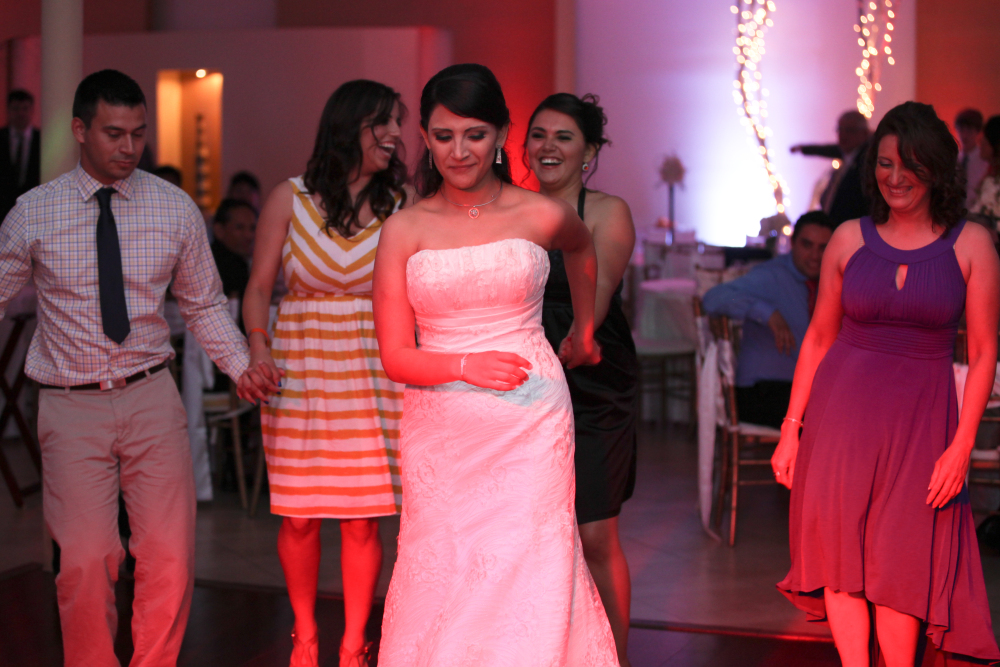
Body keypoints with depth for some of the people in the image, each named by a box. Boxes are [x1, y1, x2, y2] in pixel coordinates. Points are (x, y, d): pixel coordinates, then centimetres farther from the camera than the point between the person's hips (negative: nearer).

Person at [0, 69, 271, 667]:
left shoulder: (176, 209, 3)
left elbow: (205, 304, 12)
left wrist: (242, 365, -2)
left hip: (151, 396, 1)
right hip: (71, 406, -1)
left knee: (171, 557, -2)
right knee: (86, 560, -4)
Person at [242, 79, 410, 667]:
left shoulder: (403, 203, 3)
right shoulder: (291, 199, 3)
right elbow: (259, 287, 5)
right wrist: (258, 347, -11)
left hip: (372, 371, 0)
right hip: (300, 369, 0)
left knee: (362, 519, 0)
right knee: (299, 517, 4)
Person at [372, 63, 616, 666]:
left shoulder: (541, 217, 3)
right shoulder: (405, 230, 2)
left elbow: (582, 248, 28)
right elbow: (396, 357, -2)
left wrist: (584, 331, 37)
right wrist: (466, 366, -19)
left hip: (530, 424, 0)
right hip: (440, 429, 0)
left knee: (525, 569, -5)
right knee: (442, 577, -2)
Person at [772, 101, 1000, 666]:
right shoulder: (850, 239, 3)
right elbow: (819, 337, 9)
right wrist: (792, 427, 5)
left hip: (922, 417, -2)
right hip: (843, 408, 2)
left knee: (903, 563, -1)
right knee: (842, 554, -2)